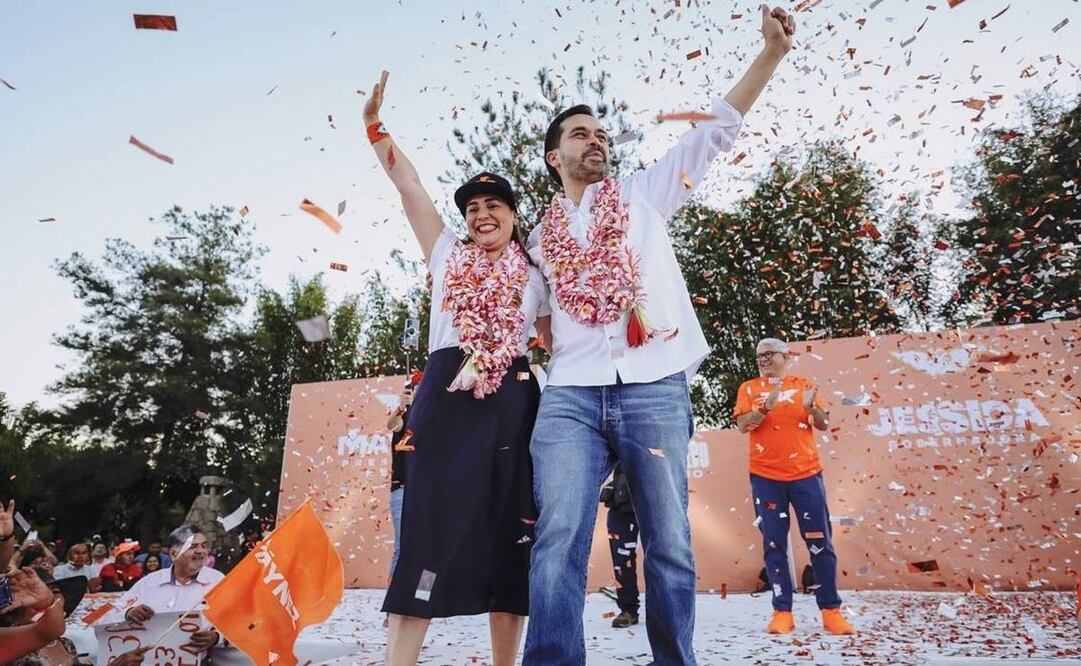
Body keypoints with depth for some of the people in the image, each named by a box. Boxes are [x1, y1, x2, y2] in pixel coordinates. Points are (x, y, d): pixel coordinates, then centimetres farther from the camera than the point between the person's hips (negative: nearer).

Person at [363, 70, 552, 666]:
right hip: (446, 397, -1)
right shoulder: (448, 254, 16)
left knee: (508, 535, 4)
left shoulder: (533, 280, 17)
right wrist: (375, 124, 10)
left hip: (512, 403, 1)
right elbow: (407, 183, 13)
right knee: (430, 527, -7)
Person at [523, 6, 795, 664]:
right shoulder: (542, 236, 20)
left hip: (653, 388, 0)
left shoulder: (643, 193, 16)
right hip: (569, 395, 1)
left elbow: (716, 130, 10)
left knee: (670, 543, 4)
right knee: (559, 541, -9)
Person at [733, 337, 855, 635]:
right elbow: (742, 425, -6)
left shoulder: (803, 385, 8)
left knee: (820, 542, 4)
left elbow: (823, 424, 4)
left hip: (806, 473, 1)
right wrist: (766, 407, -21)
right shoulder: (749, 388, 6)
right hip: (765, 476, 0)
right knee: (774, 544, 1)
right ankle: (782, 613, 7)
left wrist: (811, 407, -17)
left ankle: (831, 611, 15)